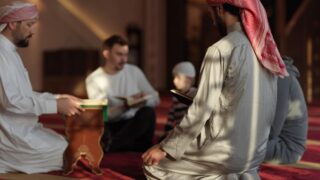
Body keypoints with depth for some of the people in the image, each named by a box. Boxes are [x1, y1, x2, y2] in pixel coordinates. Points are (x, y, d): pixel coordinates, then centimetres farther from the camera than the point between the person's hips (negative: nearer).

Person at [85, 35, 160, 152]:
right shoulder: (93, 79, -3)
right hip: (111, 126, -2)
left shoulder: (134, 71, 5)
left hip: (136, 124, 3)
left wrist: (144, 100, -20)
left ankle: (110, 148, -26)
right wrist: (125, 106, -28)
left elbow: (155, 98, 5)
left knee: (148, 112, -31)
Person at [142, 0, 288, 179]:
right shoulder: (265, 48, 4)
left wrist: (166, 148, -7)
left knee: (152, 164, 11)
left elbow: (200, 111, -17)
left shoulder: (220, 50, -17)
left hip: (227, 154, -7)